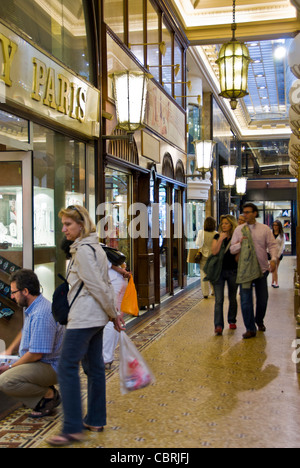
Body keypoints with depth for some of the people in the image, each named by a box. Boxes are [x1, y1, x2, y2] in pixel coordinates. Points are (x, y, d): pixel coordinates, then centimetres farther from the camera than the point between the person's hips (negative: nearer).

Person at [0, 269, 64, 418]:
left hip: (49, 366, -11)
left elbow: (36, 354, -25)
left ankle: (49, 394, -7)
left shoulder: (41, 315, -26)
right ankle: (40, 400, 5)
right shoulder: (33, 308, 9)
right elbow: (25, 333, 28)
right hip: (39, 363, 11)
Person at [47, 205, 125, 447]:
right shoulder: (95, 247, 15)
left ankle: (73, 429, -3)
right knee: (94, 367, 14)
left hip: (83, 318, -10)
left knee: (67, 368, -5)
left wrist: (113, 314, -8)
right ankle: (96, 420, 24)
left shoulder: (83, 250, -16)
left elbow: (98, 287, -17)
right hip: (96, 318, 10)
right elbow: (105, 284, 15)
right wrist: (114, 313, 16)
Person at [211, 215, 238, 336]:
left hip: (232, 271, 0)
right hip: (219, 271, 0)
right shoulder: (217, 237, 5)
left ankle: (232, 321, 32)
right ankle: (218, 326, -11)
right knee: (219, 300, -8)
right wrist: (221, 239, -14)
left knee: (232, 298, 13)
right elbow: (214, 252, -10)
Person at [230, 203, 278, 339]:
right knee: (246, 299, -4)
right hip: (245, 269, 0)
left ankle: (259, 320, 38)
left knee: (262, 298, 11)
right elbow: (232, 249, 7)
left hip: (261, 268, 0)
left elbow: (272, 245, -1)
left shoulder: (265, 229, 3)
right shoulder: (239, 229, 5)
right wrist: (240, 243, -14)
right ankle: (250, 329, 6)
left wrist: (273, 259, -17)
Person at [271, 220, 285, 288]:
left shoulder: (282, 235, 5)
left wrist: (278, 255, -7)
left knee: (275, 269, 2)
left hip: (279, 253, 1)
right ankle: (276, 283, -5)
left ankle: (273, 282, 7)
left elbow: (282, 245, 1)